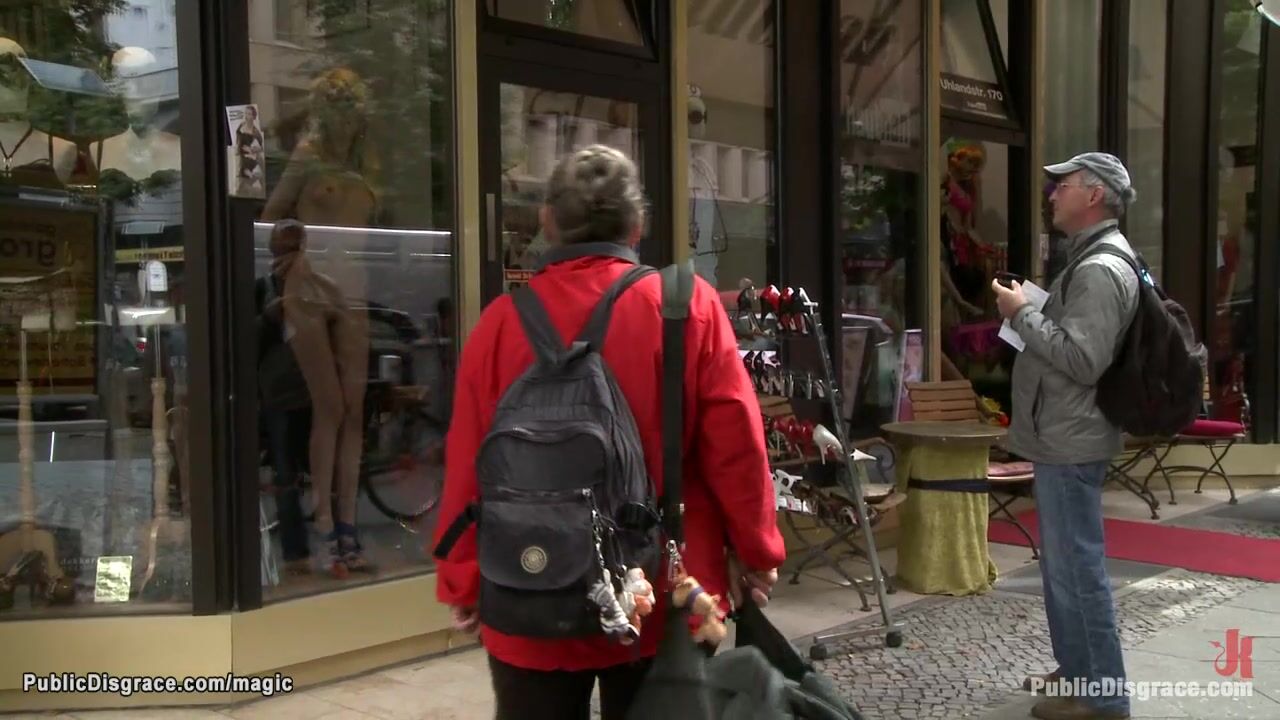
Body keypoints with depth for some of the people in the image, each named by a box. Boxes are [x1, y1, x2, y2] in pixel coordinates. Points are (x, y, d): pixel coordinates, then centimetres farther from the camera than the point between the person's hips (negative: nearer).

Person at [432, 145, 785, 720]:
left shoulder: (503, 318, -6)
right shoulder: (690, 305, -7)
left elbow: (468, 466, -6)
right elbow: (735, 442, -9)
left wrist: (461, 583, 5)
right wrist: (757, 551, 3)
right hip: (666, 597, 0)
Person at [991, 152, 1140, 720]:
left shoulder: (1101, 268, -18)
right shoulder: (1092, 259, 16)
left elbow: (1083, 361, -25)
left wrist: (1023, 314, -17)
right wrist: (1029, 315, 11)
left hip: (1071, 443, -11)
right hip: (1062, 438, 11)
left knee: (1078, 568, -4)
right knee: (1063, 565, 18)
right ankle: (1076, 672, 30)